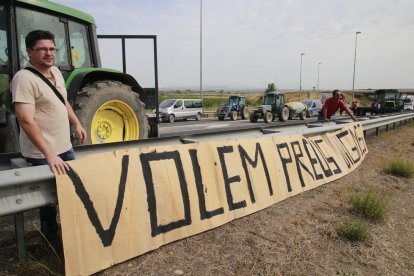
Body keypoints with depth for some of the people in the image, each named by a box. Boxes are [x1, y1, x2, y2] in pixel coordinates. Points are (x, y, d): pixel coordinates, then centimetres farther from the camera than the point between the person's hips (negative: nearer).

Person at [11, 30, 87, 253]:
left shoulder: (56, 72, 6)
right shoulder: (24, 78, -20)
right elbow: (26, 121, -28)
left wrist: (77, 124, 20)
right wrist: (50, 154, -32)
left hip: (65, 147, 8)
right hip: (42, 154, -8)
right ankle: (52, 239, 29)